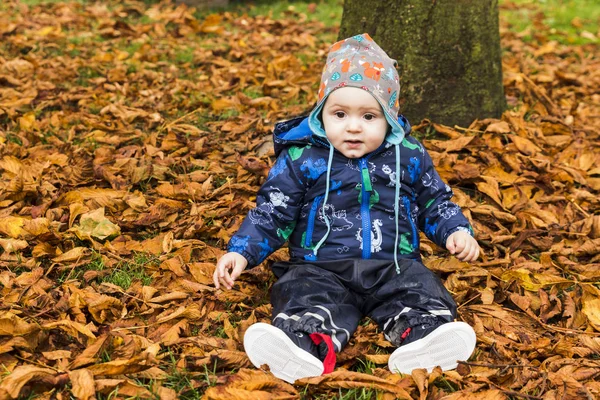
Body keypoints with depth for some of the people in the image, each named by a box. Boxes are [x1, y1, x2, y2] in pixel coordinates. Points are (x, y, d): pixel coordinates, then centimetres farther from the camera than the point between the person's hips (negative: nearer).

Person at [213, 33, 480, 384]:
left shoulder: (409, 156, 9)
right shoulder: (301, 158, 3)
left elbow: (435, 202, 21)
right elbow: (272, 213, 6)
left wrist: (456, 231, 3)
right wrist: (241, 252, -6)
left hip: (394, 266, 2)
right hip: (321, 267, -2)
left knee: (421, 293, -27)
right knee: (308, 299, -33)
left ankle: (424, 338, -53)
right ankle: (305, 345, -59)